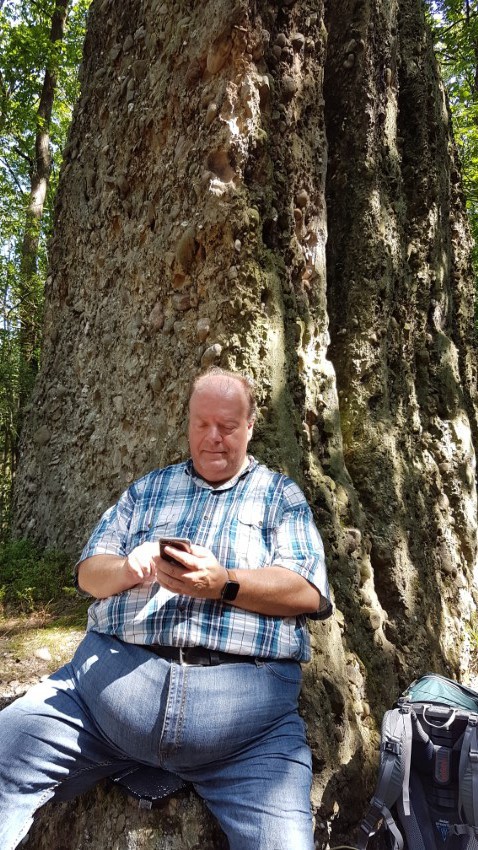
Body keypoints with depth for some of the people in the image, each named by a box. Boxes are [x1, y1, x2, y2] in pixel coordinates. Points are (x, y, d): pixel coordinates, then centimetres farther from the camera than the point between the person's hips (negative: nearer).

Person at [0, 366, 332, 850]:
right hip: (112, 671, 3)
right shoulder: (148, 489, 20)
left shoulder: (281, 495, 12)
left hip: (244, 692, -2)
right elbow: (88, 572, 16)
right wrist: (126, 569, -7)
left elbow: (308, 592, 0)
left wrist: (224, 584, -16)